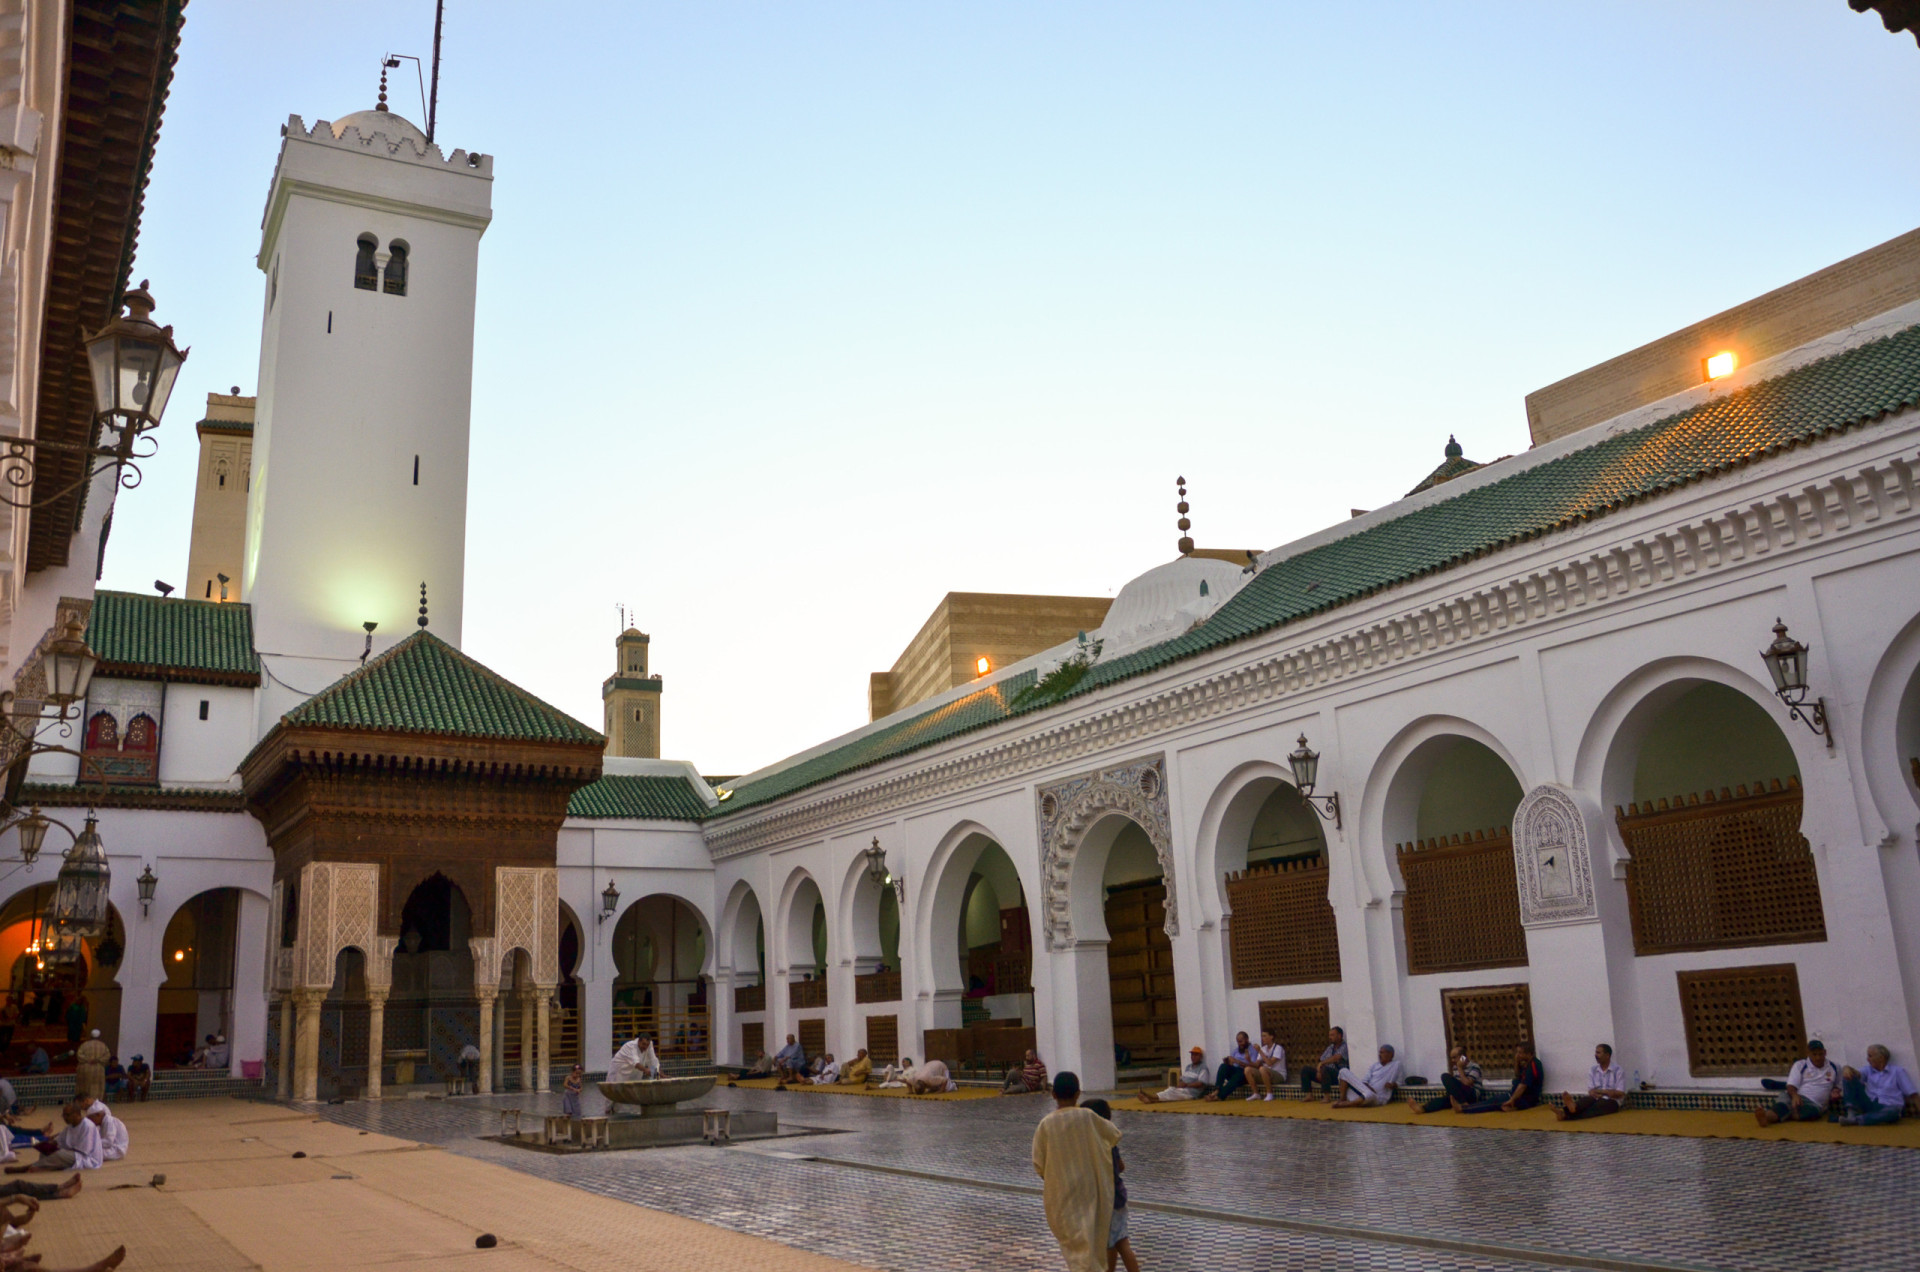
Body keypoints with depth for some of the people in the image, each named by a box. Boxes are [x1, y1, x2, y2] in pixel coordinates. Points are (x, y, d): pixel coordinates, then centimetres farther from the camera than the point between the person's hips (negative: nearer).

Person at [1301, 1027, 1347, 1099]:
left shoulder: (1344, 1047, -7)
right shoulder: (1330, 1047, 17)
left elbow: (1337, 1058, -24)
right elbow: (1321, 1061, 13)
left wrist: (1322, 1063, -23)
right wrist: (1318, 1071, -7)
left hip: (1339, 1074, -8)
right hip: (1328, 1073, 8)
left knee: (1324, 1069, -38)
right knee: (1305, 1070, -3)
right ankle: (1309, 1095, -7)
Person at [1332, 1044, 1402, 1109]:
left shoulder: (1396, 1064, 7)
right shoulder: (1374, 1065, 17)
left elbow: (1398, 1082, 7)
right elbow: (1365, 1080, 7)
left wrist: (1392, 1085, -15)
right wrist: (1369, 1088, -13)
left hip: (1378, 1098, -5)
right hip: (1365, 1091, 5)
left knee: (1370, 1095, -45)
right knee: (1344, 1071, -8)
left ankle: (1343, 1104, -28)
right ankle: (1342, 1100, -14)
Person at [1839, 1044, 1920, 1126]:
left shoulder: (1897, 1071, 9)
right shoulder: (1869, 1070, 19)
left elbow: (1912, 1094, 1)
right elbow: (1857, 1073, -2)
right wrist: (1847, 1068, -26)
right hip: (1869, 1105, 3)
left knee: (1893, 1112, -42)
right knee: (1849, 1076, -10)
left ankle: (1855, 1120, -46)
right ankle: (1852, 1112, -23)